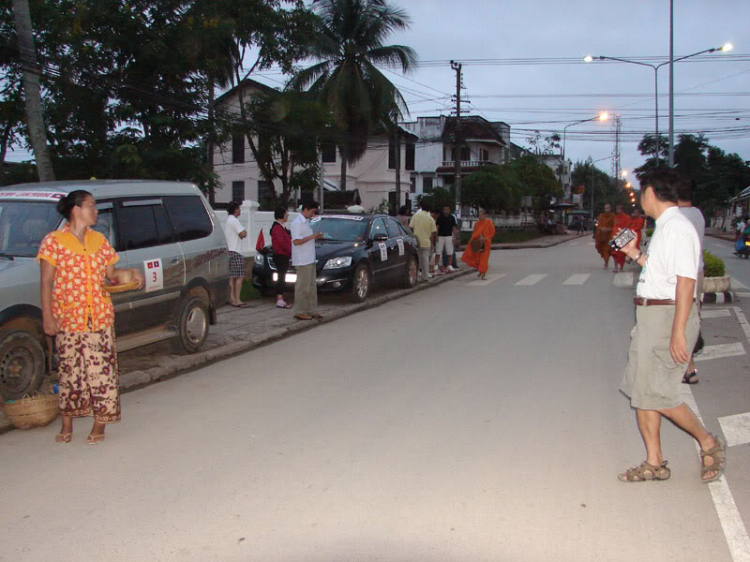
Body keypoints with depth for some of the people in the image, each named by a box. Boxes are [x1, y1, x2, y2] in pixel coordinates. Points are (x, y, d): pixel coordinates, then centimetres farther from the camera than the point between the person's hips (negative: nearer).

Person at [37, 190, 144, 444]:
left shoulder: (99, 240, 11)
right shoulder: (53, 241, -2)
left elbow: (111, 275, 15)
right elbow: (46, 283, -4)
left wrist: (130, 274, -5)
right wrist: (47, 316, -11)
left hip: (100, 316, 3)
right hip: (68, 318, -3)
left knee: (101, 369, 1)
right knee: (70, 370, 4)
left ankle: (99, 425, 10)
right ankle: (67, 425, 18)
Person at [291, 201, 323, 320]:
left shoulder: (306, 222, 16)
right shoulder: (297, 223, -14)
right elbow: (296, 241, -20)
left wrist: (316, 237, 6)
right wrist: (312, 236, -20)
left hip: (310, 259, 10)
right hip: (302, 260, -10)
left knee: (312, 286, 12)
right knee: (302, 286, -5)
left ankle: (312, 311, 18)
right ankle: (299, 312, 2)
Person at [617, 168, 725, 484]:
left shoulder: (679, 229, -16)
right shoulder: (664, 227, 14)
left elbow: (685, 281, -22)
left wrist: (678, 333, -24)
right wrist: (636, 255, 19)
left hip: (670, 315, -10)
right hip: (650, 316, 10)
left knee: (657, 393, -5)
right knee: (641, 390, 10)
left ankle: (708, 444, 15)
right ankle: (654, 463, 18)